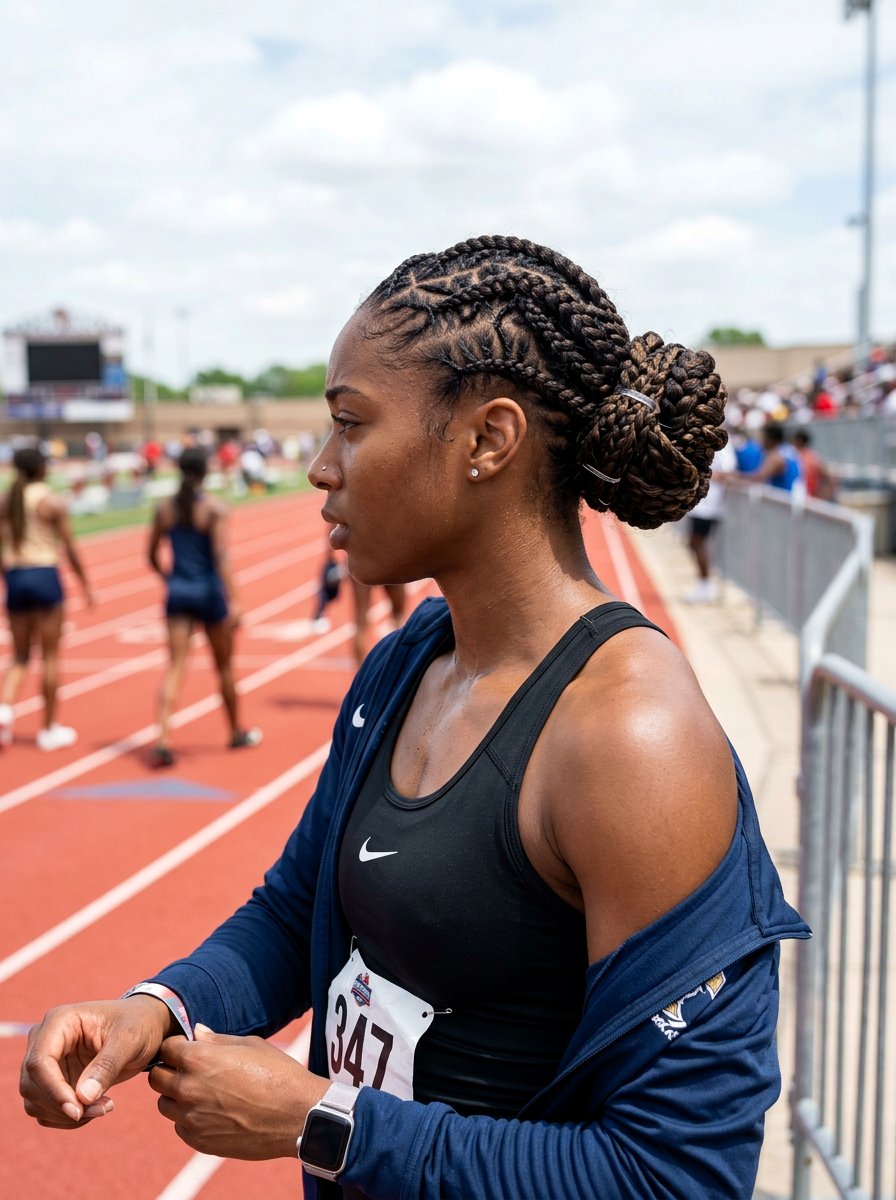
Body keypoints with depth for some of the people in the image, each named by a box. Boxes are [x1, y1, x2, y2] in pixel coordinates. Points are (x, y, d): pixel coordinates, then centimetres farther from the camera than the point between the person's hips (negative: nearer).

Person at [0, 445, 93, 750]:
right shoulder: (51, 502, -6)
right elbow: (70, 548, -5)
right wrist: (85, 585, 4)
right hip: (45, 576, -4)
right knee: (49, 656, 5)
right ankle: (49, 730, 11)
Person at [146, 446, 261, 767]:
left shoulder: (165, 508, 3)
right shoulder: (215, 508, -10)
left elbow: (152, 556, 10)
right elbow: (222, 557, -18)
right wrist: (232, 601, -20)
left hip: (178, 593, 3)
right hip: (209, 593, -3)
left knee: (175, 666, -1)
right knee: (224, 666, 14)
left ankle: (163, 739, -17)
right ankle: (237, 732, 31)